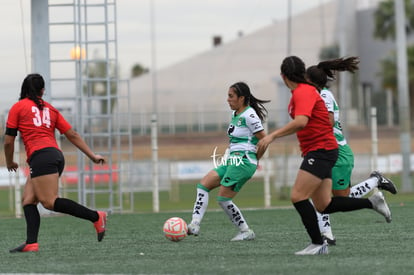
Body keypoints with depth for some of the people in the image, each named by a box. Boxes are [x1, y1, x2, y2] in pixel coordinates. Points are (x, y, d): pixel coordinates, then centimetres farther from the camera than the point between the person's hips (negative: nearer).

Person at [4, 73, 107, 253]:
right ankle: (31, 243, -9)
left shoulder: (18, 107, 7)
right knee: (28, 199, 7)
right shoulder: (50, 109, 21)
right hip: (56, 155, 7)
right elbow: (73, 135, 18)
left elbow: (8, 141, 7)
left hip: (40, 157, -7)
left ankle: (96, 217, -20)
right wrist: (92, 155, 21)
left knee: (50, 202, -14)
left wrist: (10, 162, 23)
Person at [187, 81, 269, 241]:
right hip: (231, 161, 10)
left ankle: (246, 232, 2)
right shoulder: (235, 114, 15)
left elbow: (264, 140, -14)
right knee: (203, 185, 2)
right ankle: (194, 225, -4)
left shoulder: (249, 115, -13)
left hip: (242, 162, -10)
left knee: (223, 199, -8)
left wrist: (254, 160, -3)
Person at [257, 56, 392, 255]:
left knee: (298, 196, -14)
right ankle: (372, 202, 15)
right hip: (316, 153, 10)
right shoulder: (301, 92, 15)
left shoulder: (303, 92, -15)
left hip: (320, 151, -10)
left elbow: (301, 122, -30)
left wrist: (272, 136, -32)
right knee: (324, 205, 8)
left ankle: (318, 244, -10)